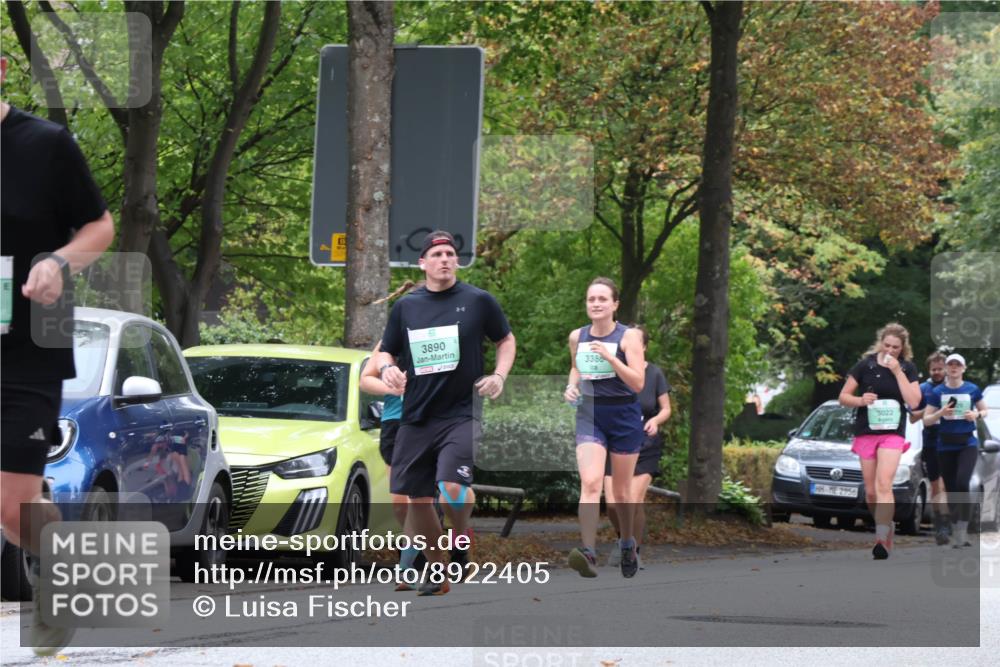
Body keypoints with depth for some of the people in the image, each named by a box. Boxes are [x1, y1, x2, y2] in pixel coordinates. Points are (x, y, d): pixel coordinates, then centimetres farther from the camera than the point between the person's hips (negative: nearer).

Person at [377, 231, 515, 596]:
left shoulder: (479, 301, 1)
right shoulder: (405, 306, 8)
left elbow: (506, 340, 12)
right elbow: (386, 351, 17)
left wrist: (499, 376, -4)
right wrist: (387, 368, -6)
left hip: (462, 412, -4)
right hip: (416, 416, 4)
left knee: (452, 486, -23)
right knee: (417, 497, 4)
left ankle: (461, 538, 8)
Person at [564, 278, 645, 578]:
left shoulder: (628, 336, -9)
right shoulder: (577, 337, 3)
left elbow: (638, 383, -17)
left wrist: (609, 356, -27)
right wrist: (571, 385, 4)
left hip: (624, 417, -2)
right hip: (589, 415, 2)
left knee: (621, 490, 10)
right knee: (590, 483, -18)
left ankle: (628, 545, 35)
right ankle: (589, 553, -29)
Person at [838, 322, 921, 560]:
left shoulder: (907, 368, 2)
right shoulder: (865, 365, 1)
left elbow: (913, 401, -9)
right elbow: (843, 396, 5)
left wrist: (897, 371, -14)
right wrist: (860, 400, -17)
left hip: (892, 433, -2)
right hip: (865, 433, 2)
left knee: (884, 485, -20)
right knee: (870, 491, 6)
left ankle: (882, 539, -28)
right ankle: (887, 526, 27)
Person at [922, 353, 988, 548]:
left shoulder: (973, 390, 1)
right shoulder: (937, 392, 1)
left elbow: (985, 411, 13)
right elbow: (926, 420, 3)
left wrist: (977, 415, -9)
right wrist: (941, 413, -16)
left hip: (968, 443, -2)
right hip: (946, 446, 2)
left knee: (962, 483, -23)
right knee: (951, 489, 6)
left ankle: (963, 529, -15)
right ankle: (957, 533, 18)